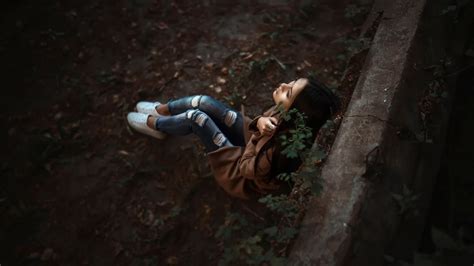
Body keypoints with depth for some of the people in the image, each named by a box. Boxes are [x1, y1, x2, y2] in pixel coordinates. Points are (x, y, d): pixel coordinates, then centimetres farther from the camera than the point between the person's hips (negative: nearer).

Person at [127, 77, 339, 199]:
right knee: (203, 102, -4)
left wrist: (261, 136, -30)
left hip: (238, 166, -6)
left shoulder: (286, 143, -41)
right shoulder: (292, 119, -21)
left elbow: (248, 168, -26)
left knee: (195, 117, -13)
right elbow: (267, 118, -5)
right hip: (250, 138, 7)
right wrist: (261, 121, -26)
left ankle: (154, 124, 20)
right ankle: (162, 110, 26)